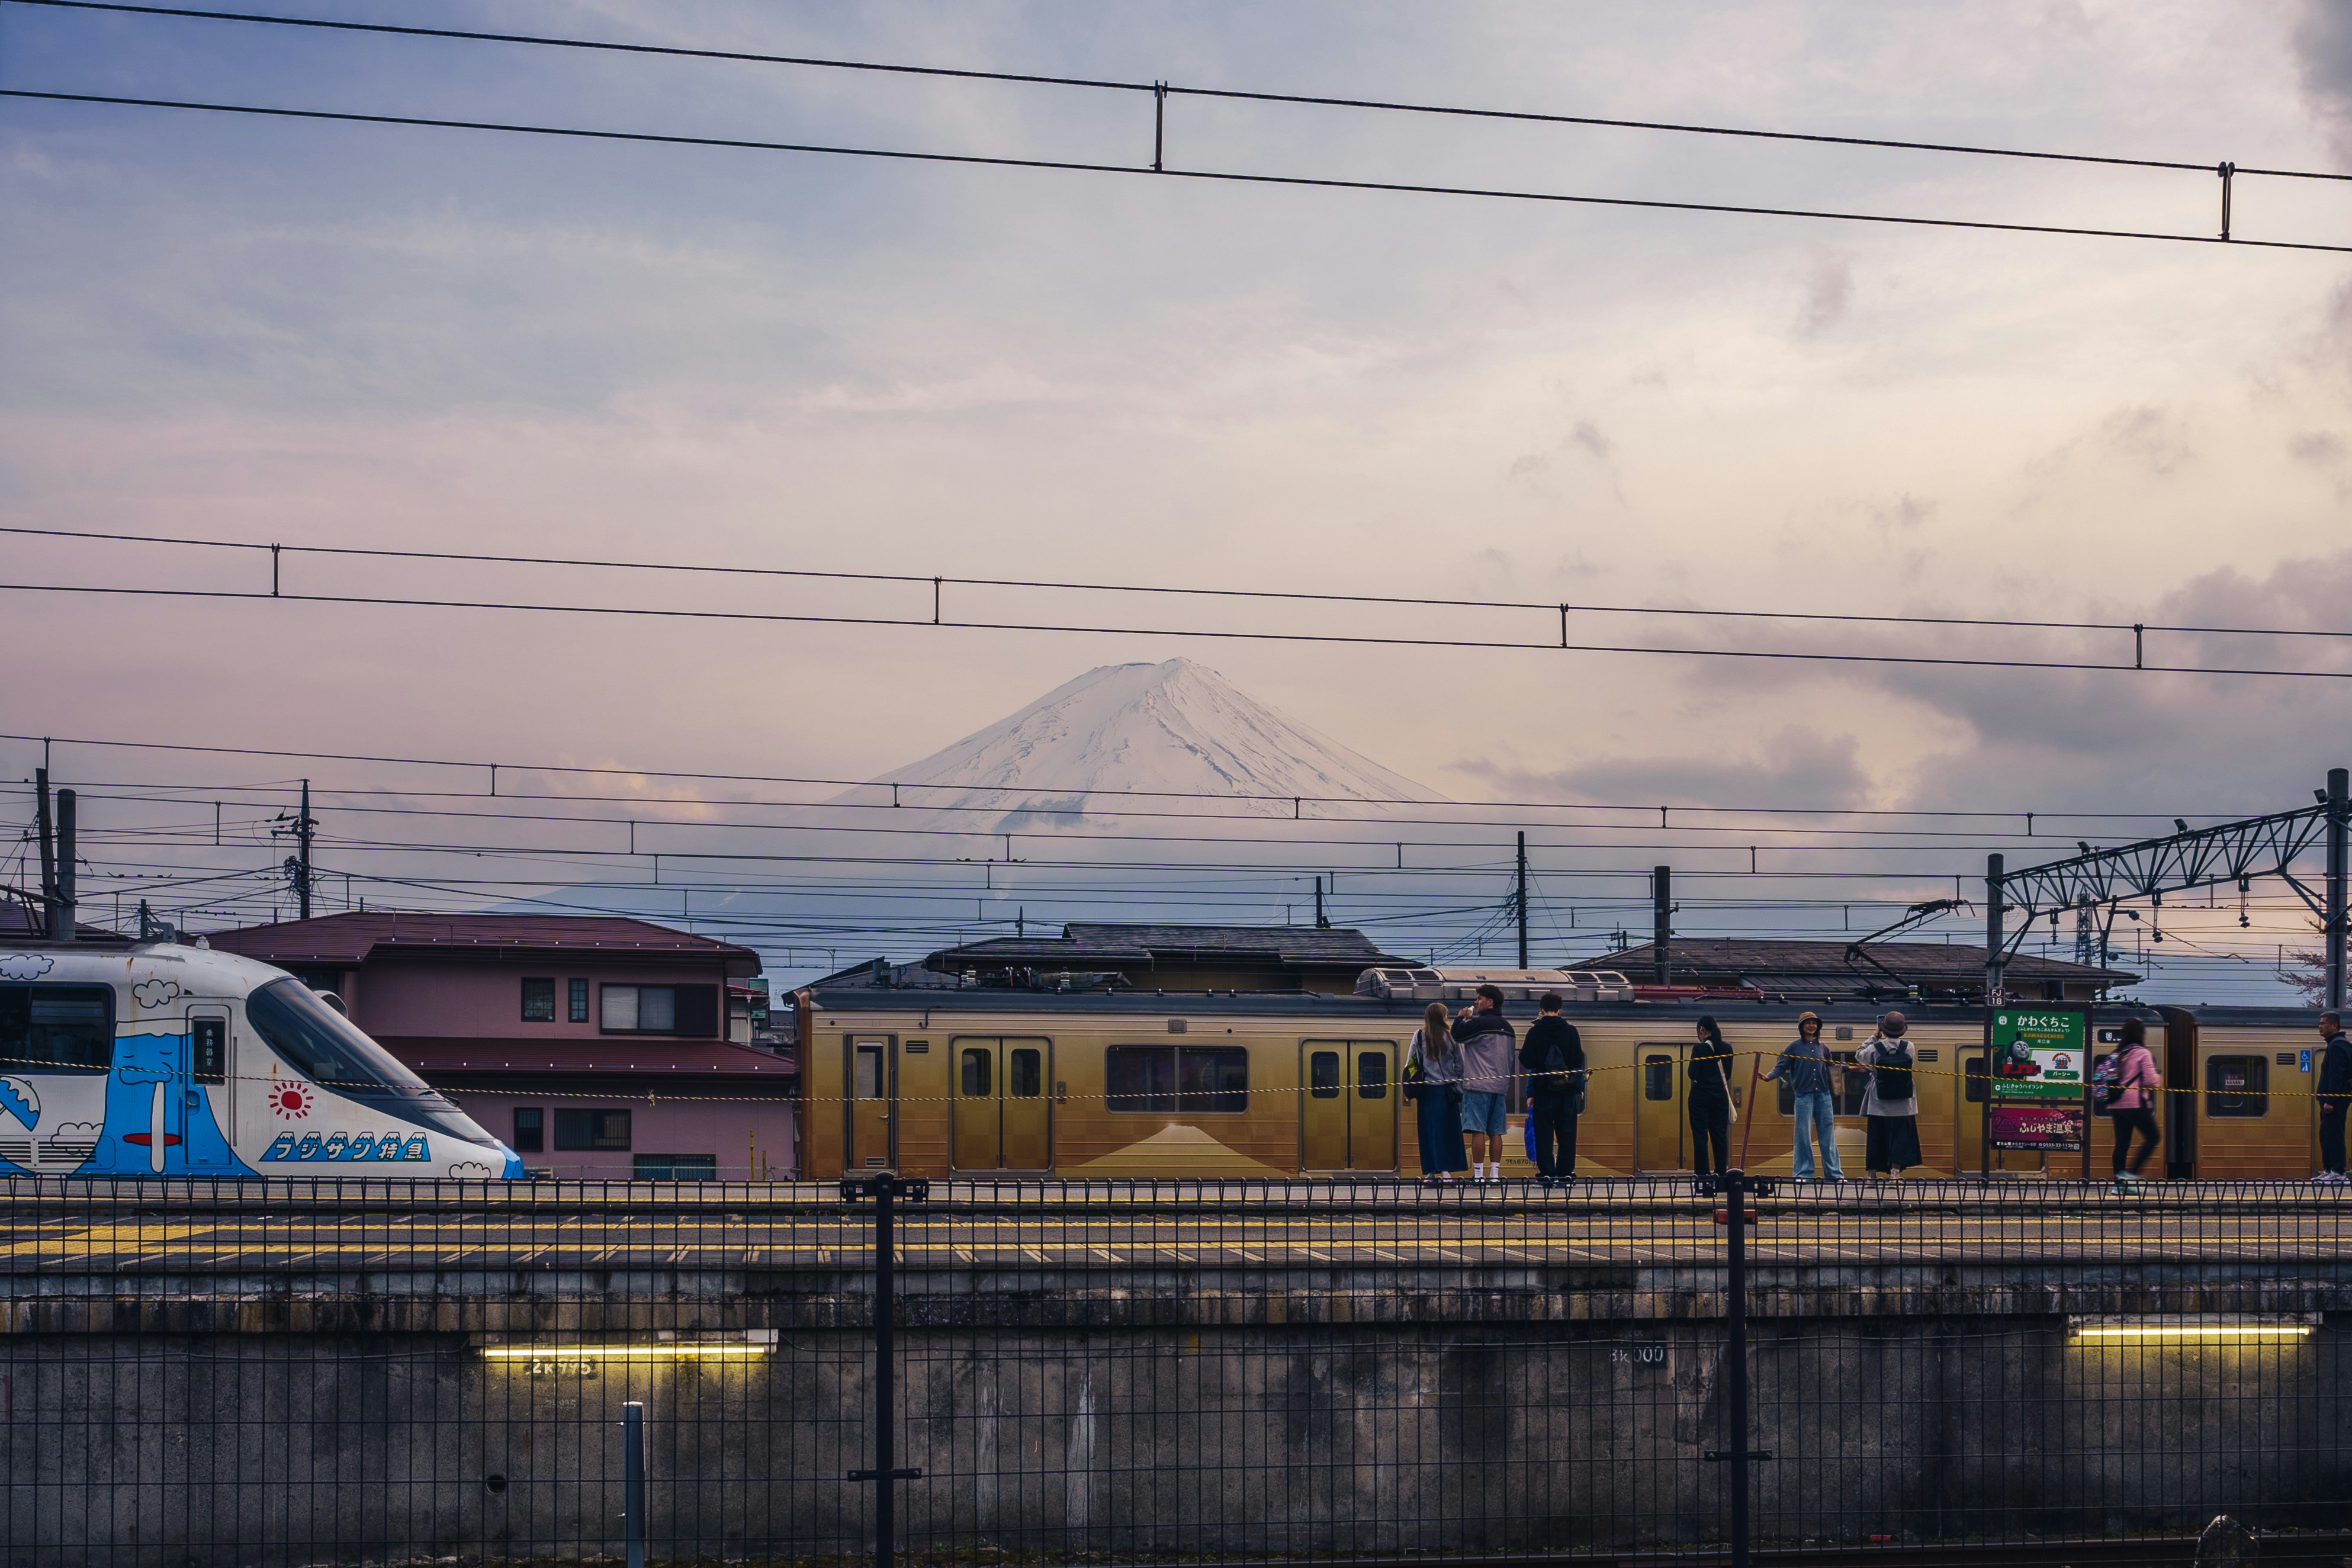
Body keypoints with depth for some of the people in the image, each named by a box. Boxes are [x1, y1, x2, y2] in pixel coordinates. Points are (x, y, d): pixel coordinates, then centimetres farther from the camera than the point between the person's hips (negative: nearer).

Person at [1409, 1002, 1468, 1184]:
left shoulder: (1419, 1037, -1)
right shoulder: (1451, 1036, -2)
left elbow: (1411, 1064, 1)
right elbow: (1460, 1065, 1)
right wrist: (1458, 1086, 10)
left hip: (1427, 1089, 1)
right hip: (1447, 1090, 0)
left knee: (1429, 1130, 5)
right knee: (1448, 1129, 3)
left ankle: (1430, 1171, 3)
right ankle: (1446, 1170, -4)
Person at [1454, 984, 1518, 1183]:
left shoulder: (1480, 1023, -10)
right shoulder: (1507, 1027, 15)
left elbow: (1458, 1035, -7)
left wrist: (1461, 1018, 9)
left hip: (1478, 1085, -7)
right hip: (1501, 1085, 7)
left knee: (1478, 1130, -7)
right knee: (1495, 1132, 7)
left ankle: (1478, 1174, -11)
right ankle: (1495, 1174, 5)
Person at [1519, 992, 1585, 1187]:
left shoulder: (1535, 1032, -4)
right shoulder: (1571, 1031, 1)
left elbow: (1526, 1061, -3)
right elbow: (1579, 1062, 3)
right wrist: (1579, 1087, 14)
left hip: (1543, 1090, -2)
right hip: (1567, 1090, 2)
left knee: (1544, 1133, 2)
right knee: (1566, 1133, 7)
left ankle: (1546, 1173, -3)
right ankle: (1565, 1172, 4)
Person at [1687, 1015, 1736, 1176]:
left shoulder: (1700, 1049, -13)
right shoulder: (1727, 1049, 4)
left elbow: (1693, 1074, -13)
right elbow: (1728, 1074, 10)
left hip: (1701, 1096, -5)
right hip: (1721, 1096, 5)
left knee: (1700, 1136, 0)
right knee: (1720, 1136, 8)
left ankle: (1702, 1174, -3)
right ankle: (1721, 1173, 8)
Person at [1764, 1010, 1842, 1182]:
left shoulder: (1822, 1048, 13)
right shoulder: (1794, 1047, 1)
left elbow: (1831, 1068, 24)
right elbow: (1781, 1067, -3)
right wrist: (1769, 1076, -19)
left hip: (1823, 1095, 3)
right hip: (1803, 1095, -3)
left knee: (1828, 1134, 4)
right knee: (1804, 1135, -4)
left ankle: (1833, 1172, 8)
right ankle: (1804, 1173, 2)